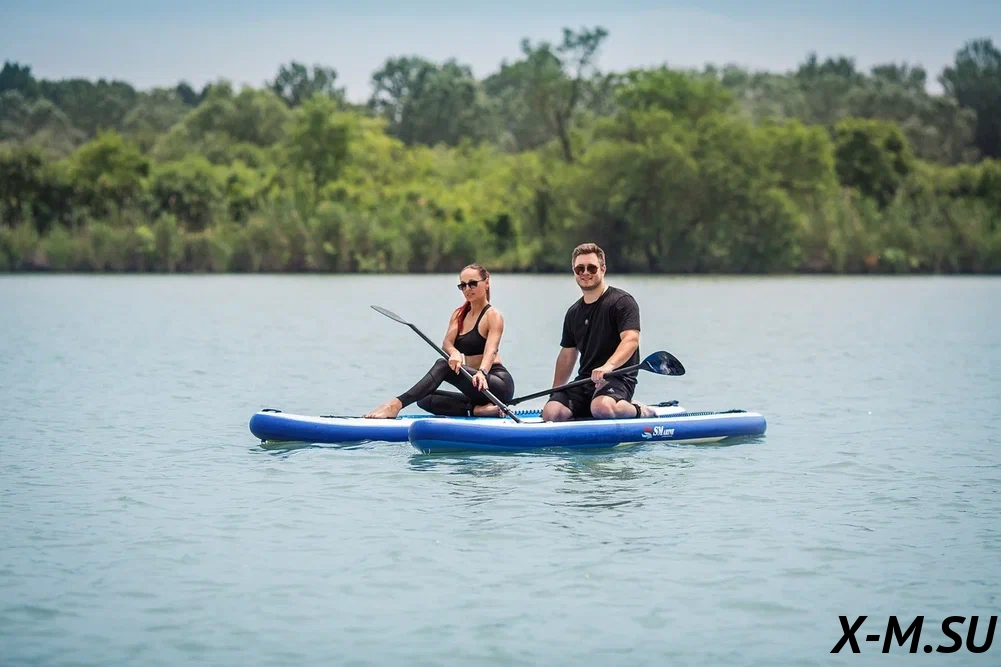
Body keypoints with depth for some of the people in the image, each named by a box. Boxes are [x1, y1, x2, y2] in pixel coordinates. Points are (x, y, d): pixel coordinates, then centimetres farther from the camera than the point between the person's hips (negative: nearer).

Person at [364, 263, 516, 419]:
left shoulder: (493, 316, -6)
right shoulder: (459, 314, 14)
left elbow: (491, 350, -24)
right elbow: (446, 342, -5)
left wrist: (482, 372, -46)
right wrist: (454, 353, -31)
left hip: (500, 385, -8)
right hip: (479, 393, 8)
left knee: (443, 365, -29)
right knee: (425, 400, -12)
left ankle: (396, 404, -43)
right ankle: (478, 410, -27)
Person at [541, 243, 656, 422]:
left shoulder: (622, 301, -5)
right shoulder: (573, 313, 17)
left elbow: (631, 339, -20)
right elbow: (567, 354, 25)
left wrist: (609, 366, -37)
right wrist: (555, 393, 20)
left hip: (618, 378, -6)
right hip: (585, 380, 6)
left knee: (602, 407, -38)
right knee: (551, 412, -19)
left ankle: (640, 411, -5)